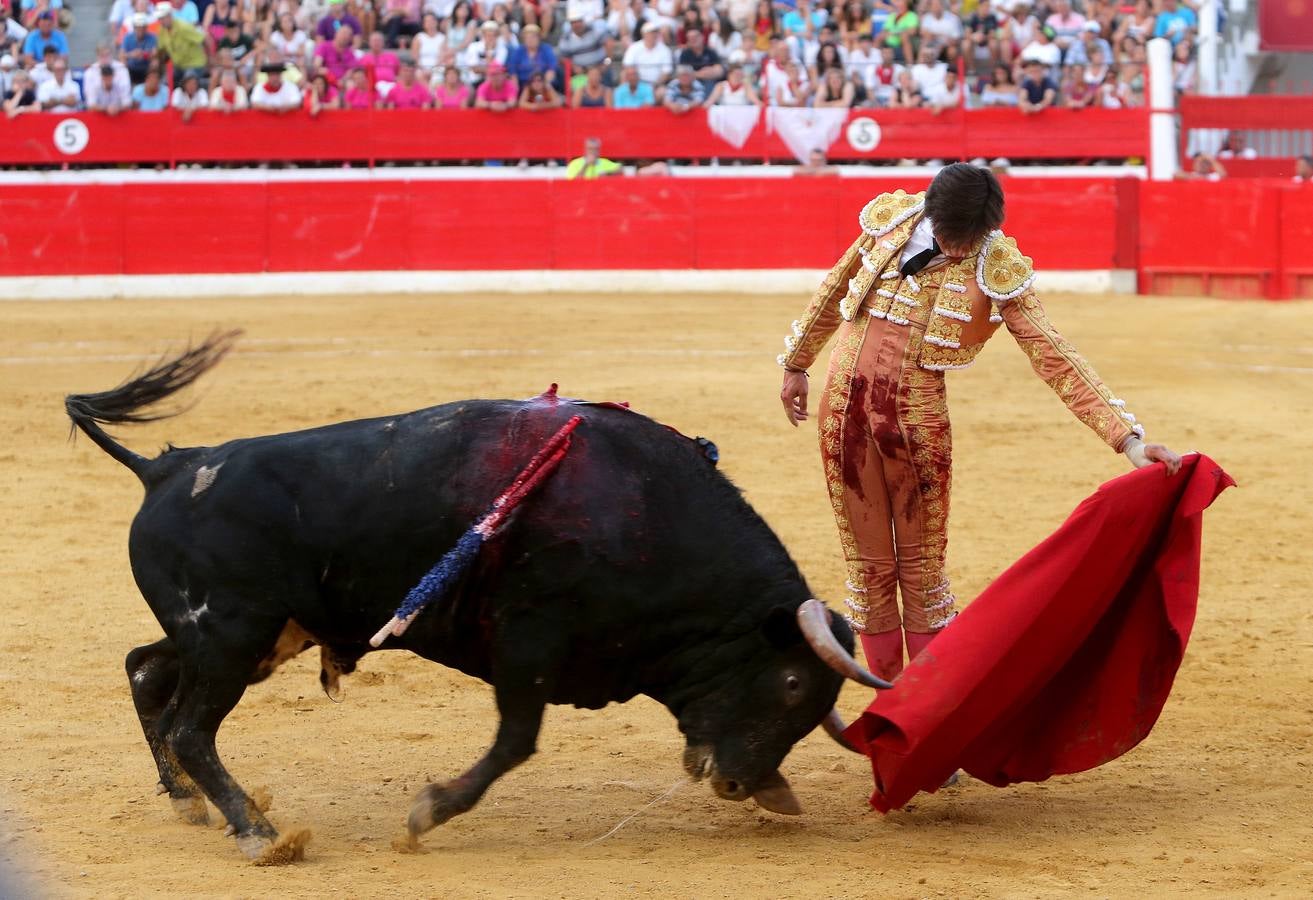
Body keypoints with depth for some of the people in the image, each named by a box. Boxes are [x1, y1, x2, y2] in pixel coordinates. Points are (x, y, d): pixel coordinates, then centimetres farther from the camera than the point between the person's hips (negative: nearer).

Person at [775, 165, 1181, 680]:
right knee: (867, 561, 9)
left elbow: (1055, 359, -12)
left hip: (917, 415, -2)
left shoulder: (998, 272, -9)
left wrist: (1129, 439, -20)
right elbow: (835, 288, 15)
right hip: (844, 401, 2)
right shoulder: (890, 220, -2)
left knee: (922, 564, 4)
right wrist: (797, 363, 24)